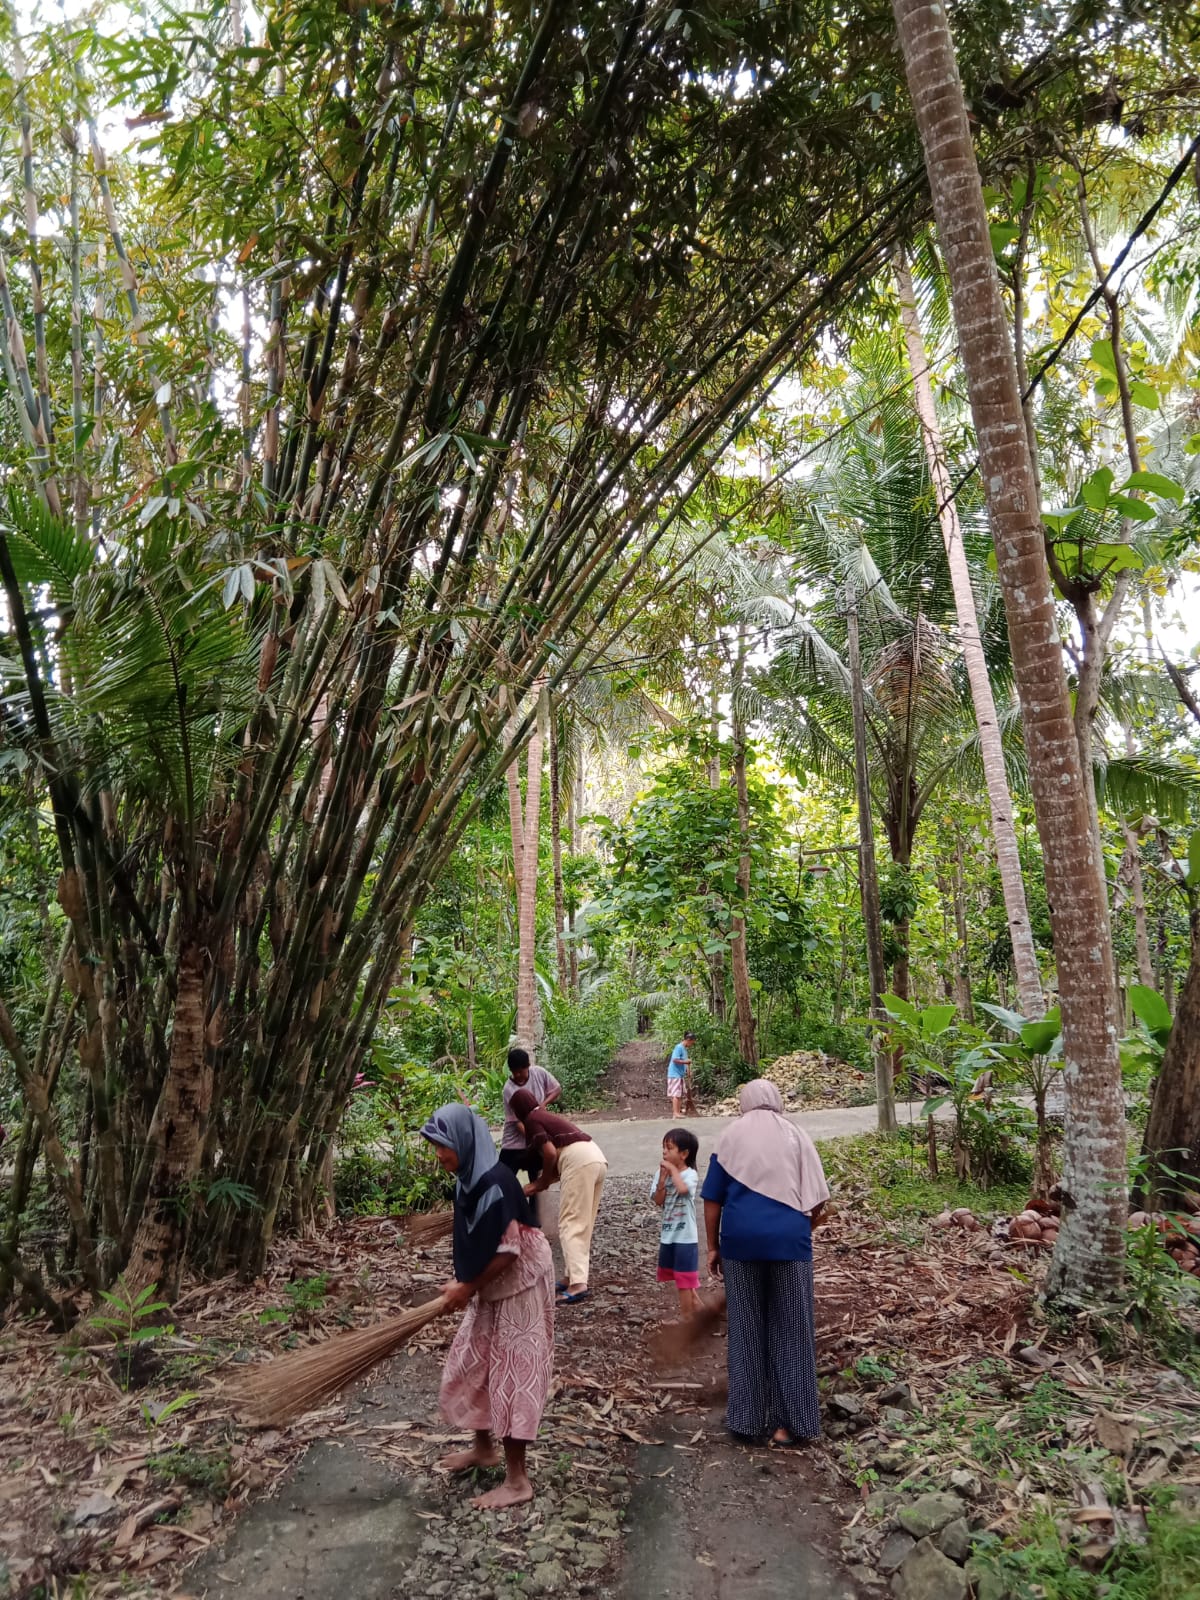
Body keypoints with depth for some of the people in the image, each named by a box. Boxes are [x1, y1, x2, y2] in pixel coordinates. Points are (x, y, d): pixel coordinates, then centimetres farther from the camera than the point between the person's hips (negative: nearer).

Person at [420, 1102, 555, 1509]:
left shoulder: (494, 1183, -28)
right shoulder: (469, 1178, 0)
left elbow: (509, 1251, -27)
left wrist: (466, 1288, -17)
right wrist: (463, 1282, 1)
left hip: (517, 1290, -9)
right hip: (491, 1291, 10)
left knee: (510, 1376, 0)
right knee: (471, 1365, 20)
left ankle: (517, 1480, 14)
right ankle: (484, 1448, 40)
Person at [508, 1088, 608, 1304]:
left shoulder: (531, 1120, 4)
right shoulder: (547, 1117, 29)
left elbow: (550, 1153, -8)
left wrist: (543, 1181, 8)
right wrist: (539, 1183, 30)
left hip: (580, 1161, -9)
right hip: (596, 1159, 9)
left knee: (570, 1224, -7)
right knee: (583, 1224, 16)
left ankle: (578, 1284, -15)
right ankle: (574, 1276, 21)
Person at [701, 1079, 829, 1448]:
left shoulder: (730, 1137, 5)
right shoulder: (797, 1137, 5)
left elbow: (712, 1200, 3)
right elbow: (817, 1200, 3)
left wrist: (713, 1247, 11)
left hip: (741, 1240, 0)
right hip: (789, 1241, 0)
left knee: (746, 1331, 11)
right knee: (790, 1332, 9)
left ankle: (747, 1418, 18)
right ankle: (789, 1422, 13)